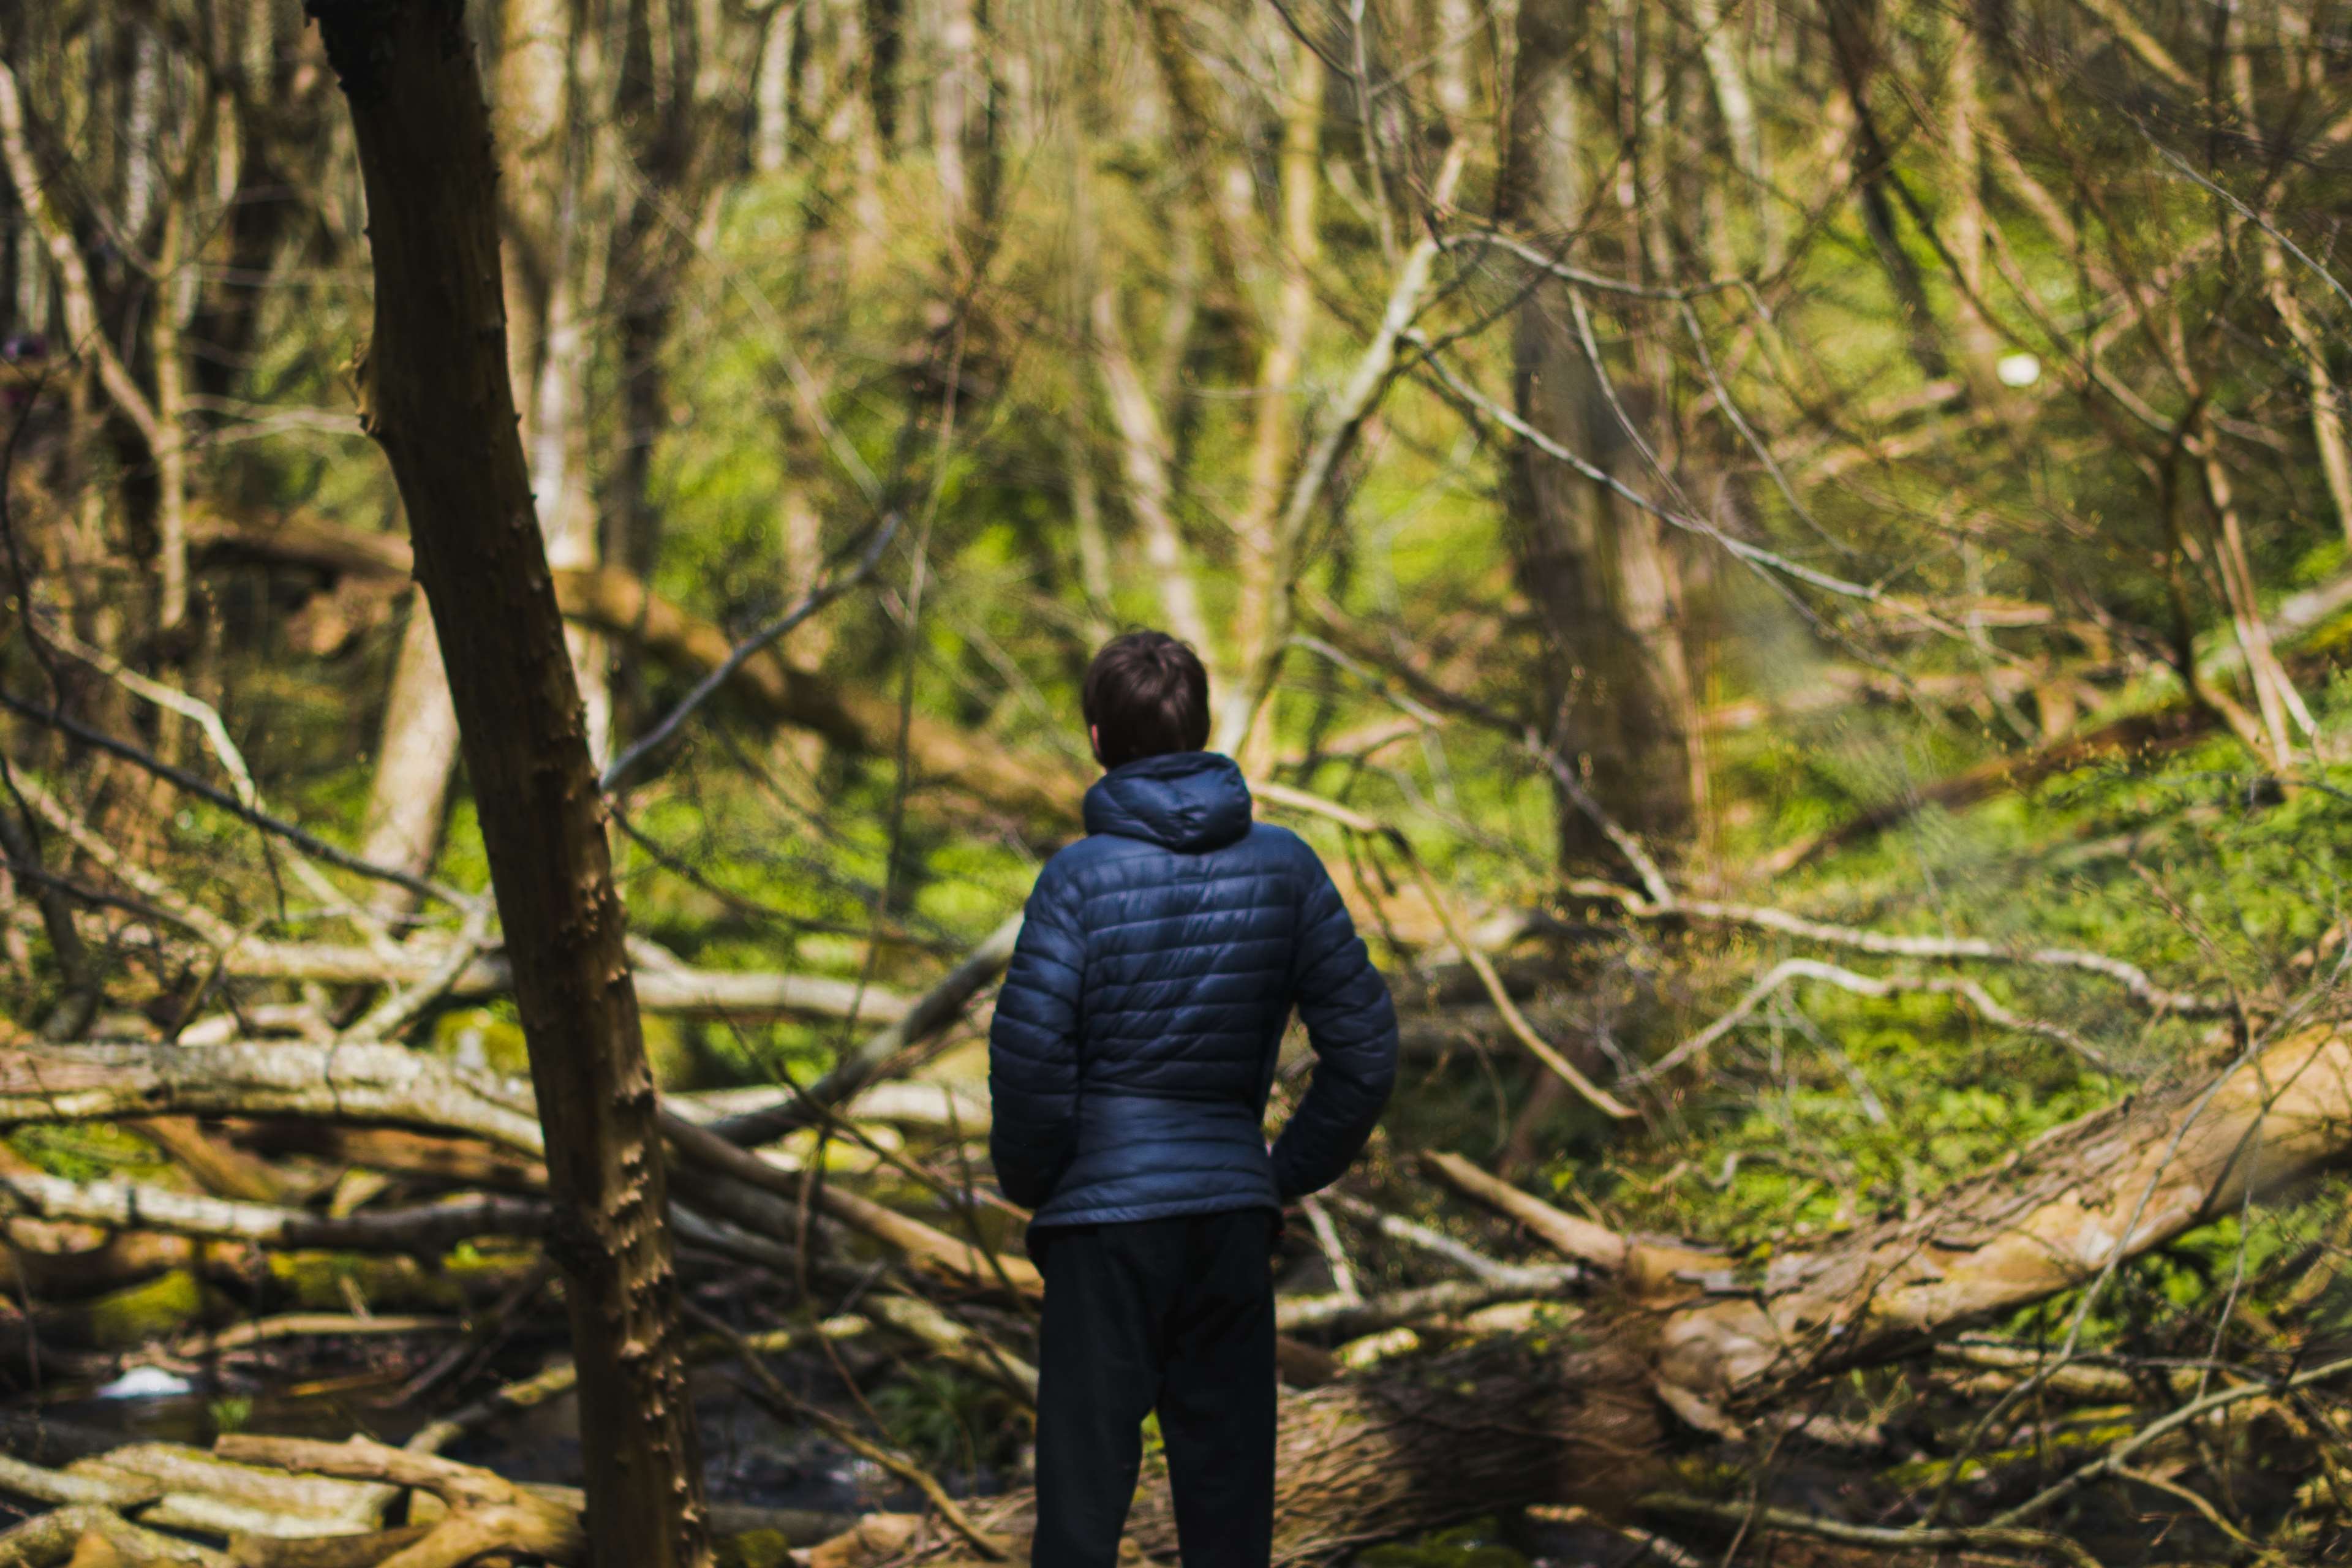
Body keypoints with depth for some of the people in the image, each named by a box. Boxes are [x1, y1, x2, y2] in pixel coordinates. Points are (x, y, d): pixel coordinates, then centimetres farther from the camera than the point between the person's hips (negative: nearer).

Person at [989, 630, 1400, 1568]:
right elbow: (1365, 1044, 3)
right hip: (1235, 1213, 3)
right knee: (1228, 1489, 10)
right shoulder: (1284, 866, 2)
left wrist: (1030, 1184, 3)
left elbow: (1029, 1058, -14)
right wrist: (1293, 1172, 12)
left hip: (1105, 1214, -3)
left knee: (1084, 1489, 2)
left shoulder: (1081, 876, -9)